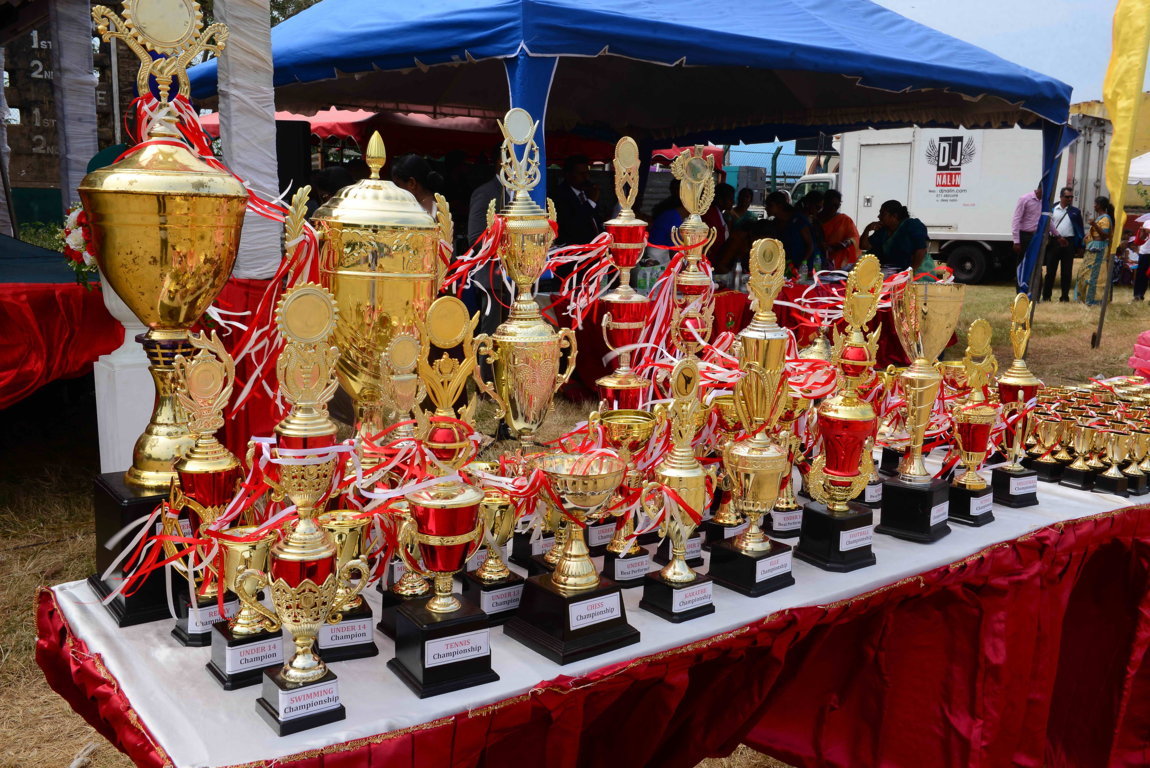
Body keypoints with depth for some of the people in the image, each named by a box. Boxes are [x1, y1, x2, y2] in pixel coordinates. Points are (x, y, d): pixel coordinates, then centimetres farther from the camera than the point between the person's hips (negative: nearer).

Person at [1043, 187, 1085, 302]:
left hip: (1069, 243, 0)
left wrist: (1080, 246, 1)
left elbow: (1080, 230, 7)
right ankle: (1046, 295, 7)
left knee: (1067, 271, 4)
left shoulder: (1075, 212, 8)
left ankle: (1065, 296, 11)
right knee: (1050, 270, 2)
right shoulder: (1052, 210, 7)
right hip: (1053, 242, 0)